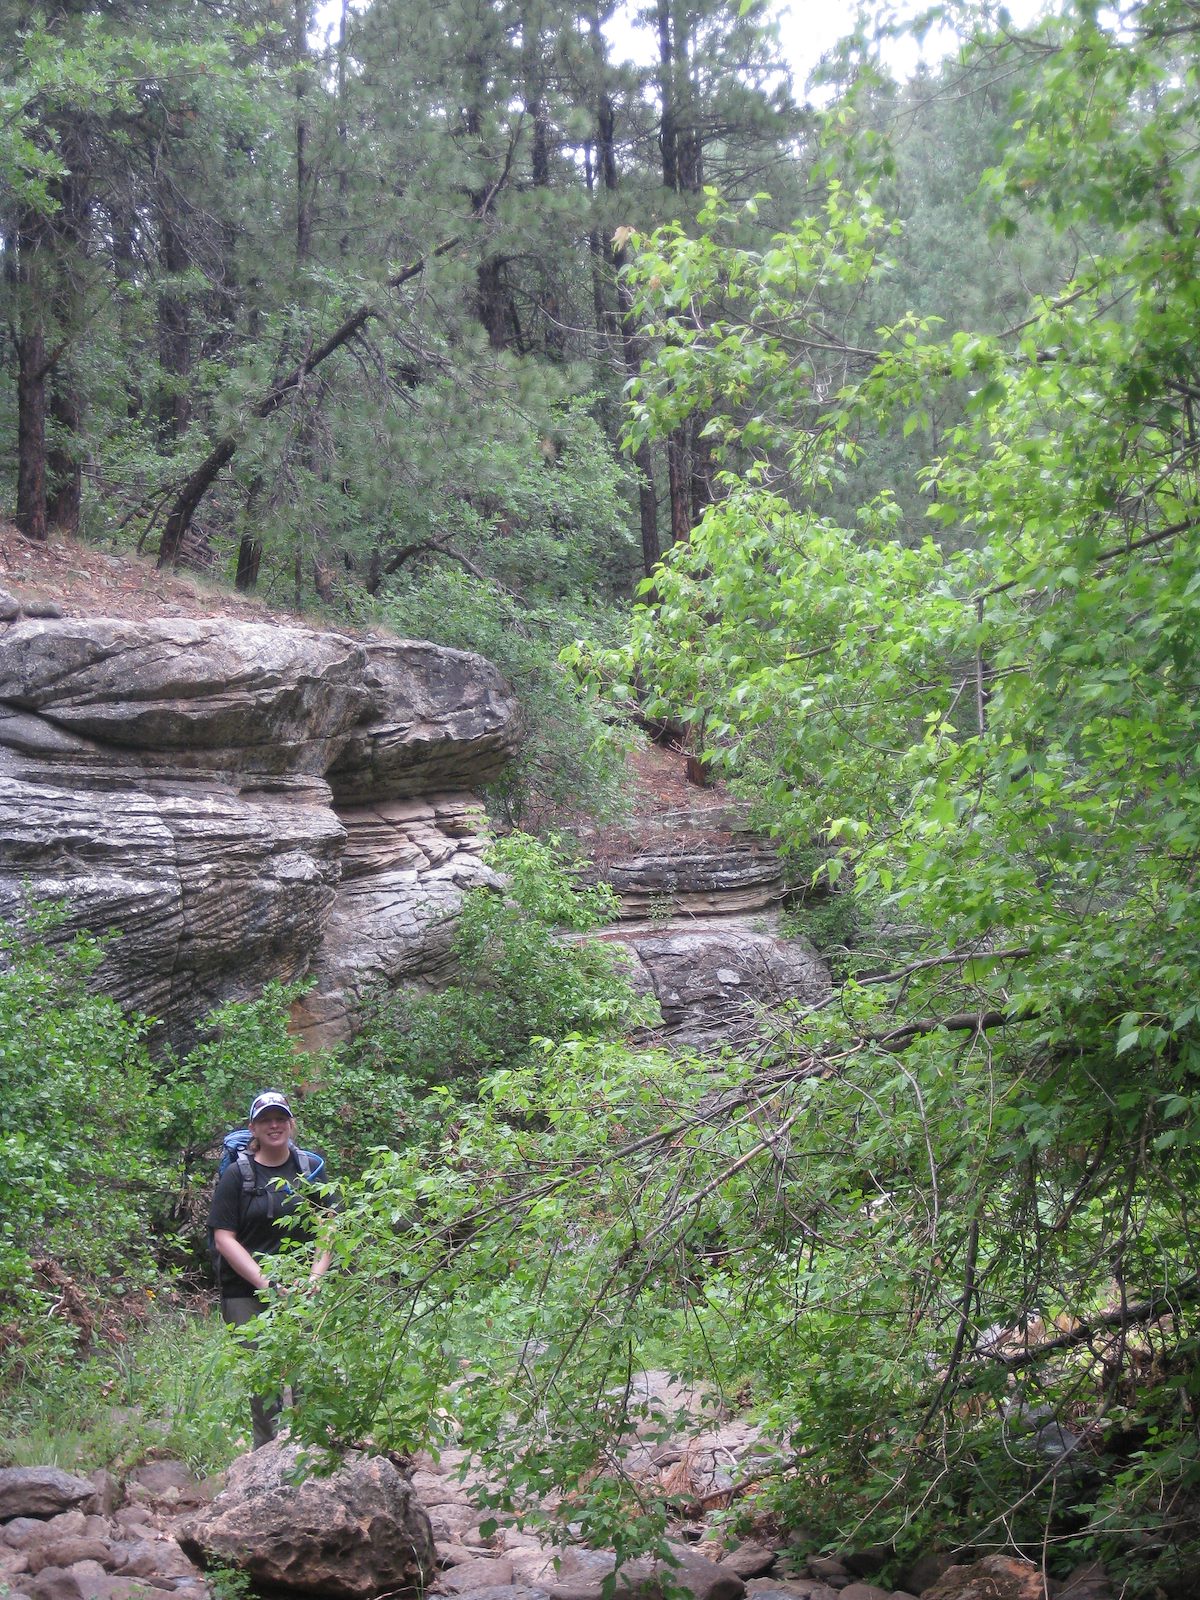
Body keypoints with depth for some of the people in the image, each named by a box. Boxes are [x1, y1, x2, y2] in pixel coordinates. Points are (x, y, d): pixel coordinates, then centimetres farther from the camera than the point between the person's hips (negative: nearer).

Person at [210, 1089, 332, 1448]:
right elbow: (224, 1238, -3)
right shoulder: (237, 1174, 3)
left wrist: (316, 1275, -4)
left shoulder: (309, 1169, 11)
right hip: (247, 1295, -2)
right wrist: (266, 1283, -11)